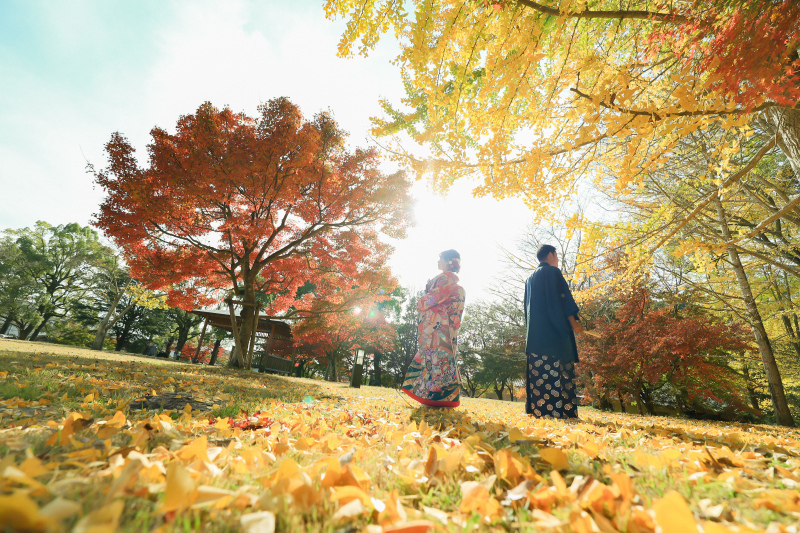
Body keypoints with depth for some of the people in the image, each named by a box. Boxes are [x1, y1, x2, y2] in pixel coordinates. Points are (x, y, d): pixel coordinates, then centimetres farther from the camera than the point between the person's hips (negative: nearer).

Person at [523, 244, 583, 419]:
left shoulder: (530, 278, 22)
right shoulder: (552, 272, -1)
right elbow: (562, 299, -10)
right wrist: (573, 322, -7)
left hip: (534, 332, 7)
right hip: (554, 330, -7)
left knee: (538, 371, 5)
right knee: (557, 370, -8)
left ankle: (537, 409, 4)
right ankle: (560, 410, -9)